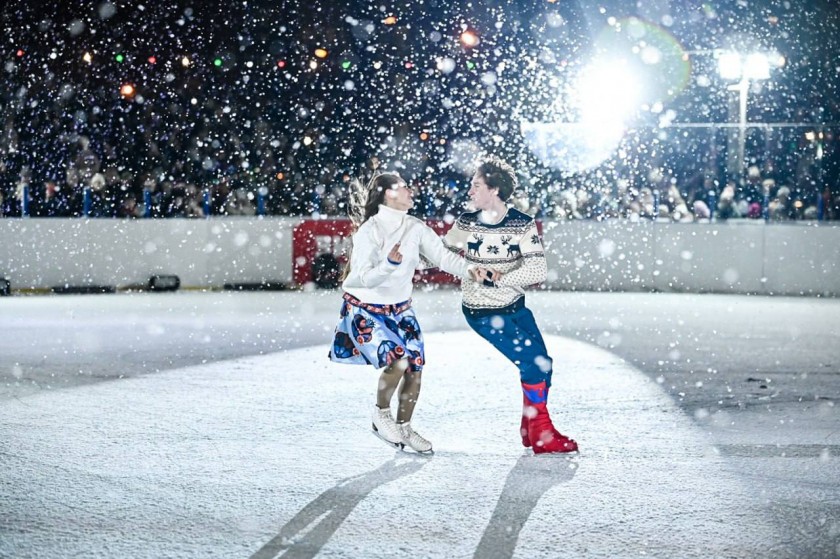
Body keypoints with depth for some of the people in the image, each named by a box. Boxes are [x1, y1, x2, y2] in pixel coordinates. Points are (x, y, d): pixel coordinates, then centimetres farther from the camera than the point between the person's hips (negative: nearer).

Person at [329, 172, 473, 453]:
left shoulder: (416, 228, -3)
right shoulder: (369, 231, -20)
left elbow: (442, 256, -8)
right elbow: (364, 278, -25)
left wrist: (470, 269, -21)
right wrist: (390, 264, -40)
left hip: (400, 310, 6)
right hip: (365, 310, -6)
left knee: (415, 369, 3)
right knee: (398, 361, -24)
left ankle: (403, 428, 25)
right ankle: (381, 414, 3)